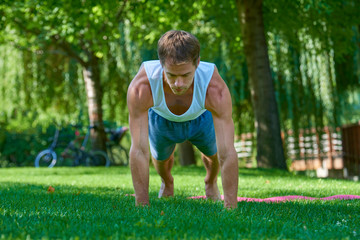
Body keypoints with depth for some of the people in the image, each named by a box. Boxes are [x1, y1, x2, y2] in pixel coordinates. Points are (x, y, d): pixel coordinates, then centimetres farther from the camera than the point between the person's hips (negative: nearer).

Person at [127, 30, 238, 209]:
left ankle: (211, 183, 59)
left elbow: (227, 154, -43)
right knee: (161, 158, 24)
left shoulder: (215, 90, -46)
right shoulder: (141, 88, -46)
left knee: (213, 154, 22)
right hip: (161, 118, 0)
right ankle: (167, 183, 60)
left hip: (201, 118, 0)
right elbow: (139, 151, -41)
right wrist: (142, 208, -41)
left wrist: (231, 209, -43)